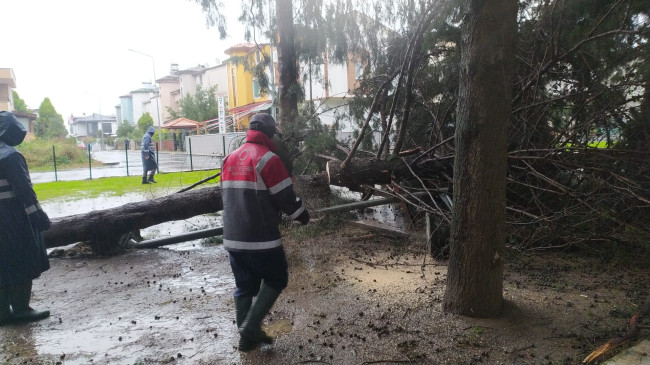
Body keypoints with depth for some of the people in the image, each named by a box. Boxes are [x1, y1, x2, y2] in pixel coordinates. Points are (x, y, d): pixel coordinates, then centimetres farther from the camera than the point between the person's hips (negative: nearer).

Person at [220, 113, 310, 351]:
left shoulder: (230, 159, 12)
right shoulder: (267, 158, -12)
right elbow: (286, 197, -11)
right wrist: (303, 216, 7)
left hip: (233, 237, 7)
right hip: (261, 238, -7)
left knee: (244, 286, 16)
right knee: (276, 280, 11)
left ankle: (247, 336, 22)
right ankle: (250, 327, 3)